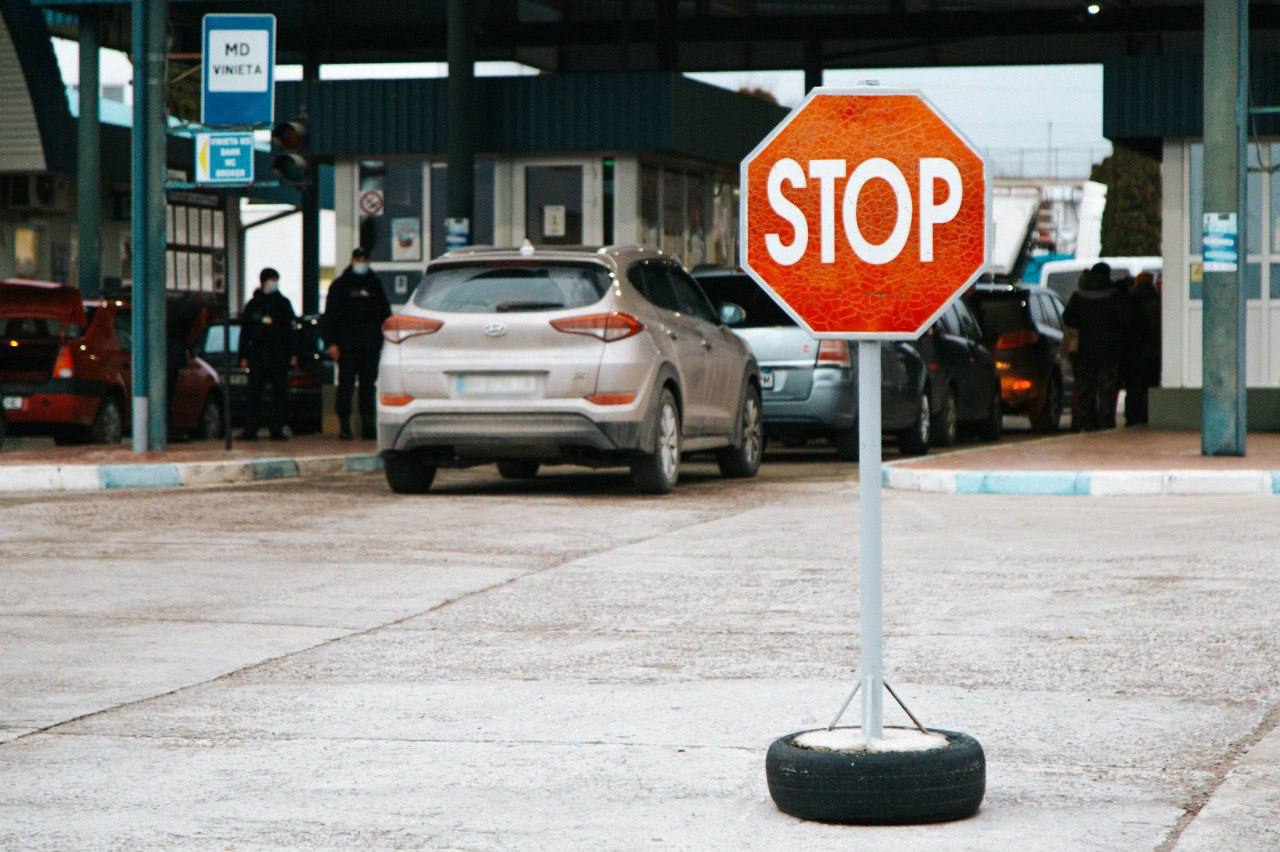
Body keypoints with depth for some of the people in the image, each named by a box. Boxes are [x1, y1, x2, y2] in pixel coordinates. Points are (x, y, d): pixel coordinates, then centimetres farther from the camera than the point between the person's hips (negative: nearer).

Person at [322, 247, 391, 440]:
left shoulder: (375, 285, 15)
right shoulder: (340, 285, 6)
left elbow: (385, 314, 19)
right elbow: (330, 315, 2)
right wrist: (331, 342, -7)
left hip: (371, 346, 3)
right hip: (347, 346, -3)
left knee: (368, 385, 3)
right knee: (346, 385, -4)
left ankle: (368, 425, 4)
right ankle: (344, 426, -2)